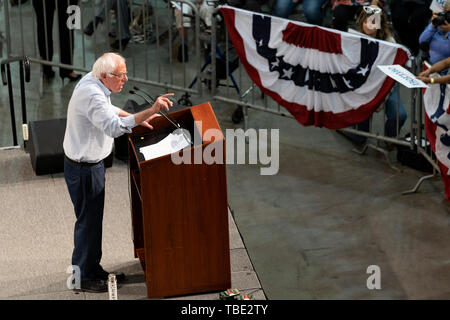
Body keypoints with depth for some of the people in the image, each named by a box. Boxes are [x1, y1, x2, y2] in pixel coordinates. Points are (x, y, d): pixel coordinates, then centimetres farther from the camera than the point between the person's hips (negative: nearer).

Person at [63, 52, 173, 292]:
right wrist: (150, 112, -48)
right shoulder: (92, 96, -29)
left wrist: (137, 118, 14)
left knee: (93, 218, 20)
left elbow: (106, 109, 23)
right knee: (88, 220, 3)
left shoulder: (91, 81, 3)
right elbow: (114, 127, -43)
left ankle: (93, 270, 34)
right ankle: (82, 278, 17)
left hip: (90, 163, 10)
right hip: (84, 169, -10)